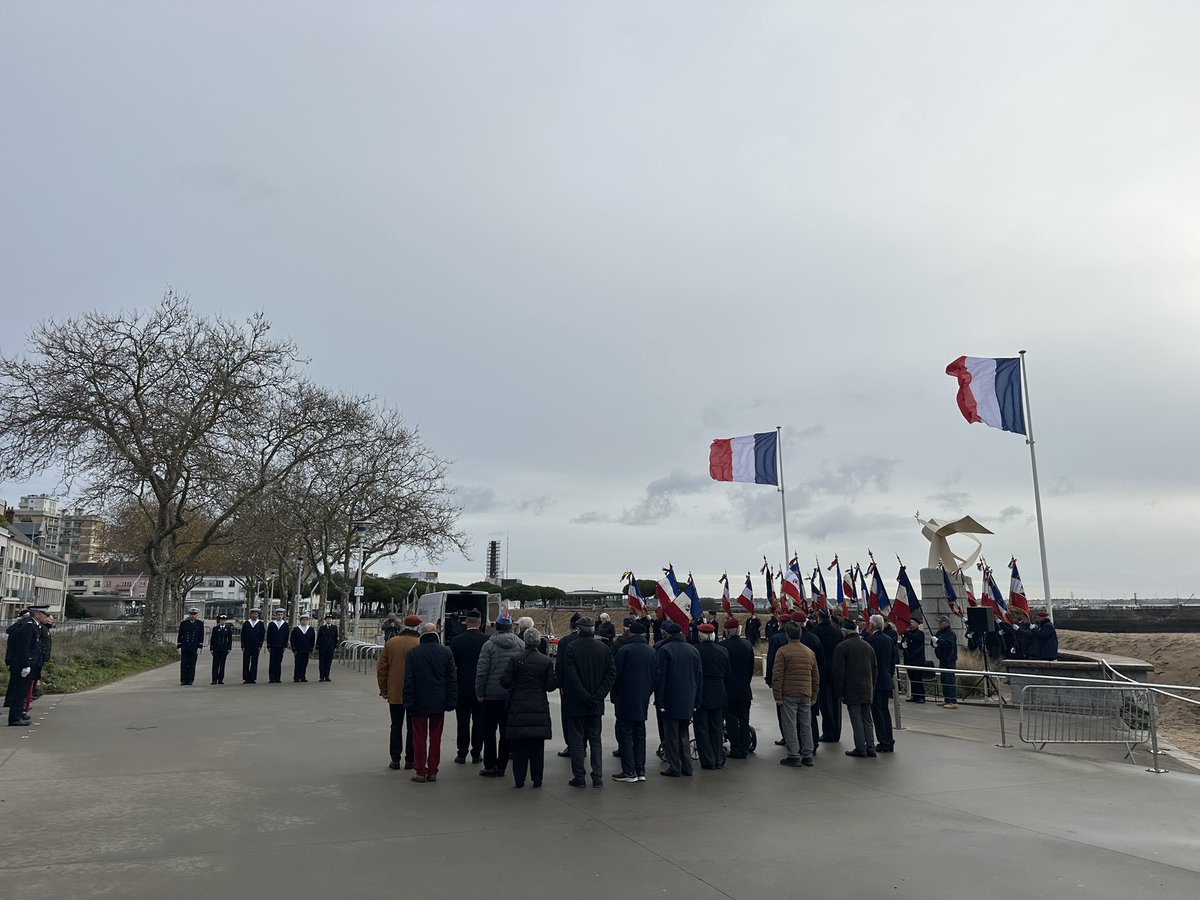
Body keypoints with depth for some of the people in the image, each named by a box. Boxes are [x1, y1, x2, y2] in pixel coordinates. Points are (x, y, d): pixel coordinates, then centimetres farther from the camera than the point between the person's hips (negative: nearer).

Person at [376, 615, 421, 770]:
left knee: (396, 726, 11)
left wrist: (383, 690, 11)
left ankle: (395, 759, 13)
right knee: (413, 727, 8)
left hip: (394, 693, 2)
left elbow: (381, 668, 2)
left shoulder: (391, 643, -1)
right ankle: (410, 760, 11)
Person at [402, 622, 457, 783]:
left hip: (419, 703, -2)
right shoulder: (446, 652, -1)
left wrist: (408, 702, -2)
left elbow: (408, 681, -6)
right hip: (439, 703, 2)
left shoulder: (412, 653, -5)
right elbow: (452, 679, 0)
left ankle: (421, 772, 9)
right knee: (435, 738, 9)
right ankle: (432, 771, 14)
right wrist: (451, 701, 5)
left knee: (420, 738, 6)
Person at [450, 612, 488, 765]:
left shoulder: (456, 641, -7)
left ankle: (462, 754, 9)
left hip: (462, 687, 0)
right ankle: (476, 753, 13)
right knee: (479, 721, 9)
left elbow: (452, 666, -3)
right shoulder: (487, 641, -7)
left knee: (463, 722, 6)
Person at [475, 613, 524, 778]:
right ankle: (501, 766, 13)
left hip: (492, 695, -3)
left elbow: (482, 672, -9)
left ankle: (490, 766, 9)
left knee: (489, 732, 8)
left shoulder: (489, 645, -9)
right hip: (513, 696, 3)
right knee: (507, 732, 10)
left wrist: (480, 693, 0)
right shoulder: (521, 645, -1)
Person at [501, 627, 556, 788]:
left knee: (519, 746, 6)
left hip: (518, 708, -1)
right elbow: (550, 686, -4)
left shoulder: (515, 659, -5)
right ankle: (537, 779, 13)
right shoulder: (546, 661, -2)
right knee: (537, 747, 9)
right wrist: (558, 679, 15)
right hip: (539, 708, 1)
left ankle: (519, 780, 9)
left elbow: (505, 682, -7)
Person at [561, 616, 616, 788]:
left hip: (576, 703, -4)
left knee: (577, 740, 5)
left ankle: (579, 777, 8)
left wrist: (584, 696, -12)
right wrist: (598, 695, -5)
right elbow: (612, 672, -3)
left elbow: (570, 675, -16)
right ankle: (597, 778, 12)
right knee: (595, 739, 13)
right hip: (596, 704, 4)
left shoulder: (572, 647, -11)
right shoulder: (603, 647, 1)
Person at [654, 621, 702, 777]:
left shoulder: (664, 650, -11)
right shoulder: (693, 650, 7)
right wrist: (696, 701, 15)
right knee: (683, 734, 17)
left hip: (671, 700, -6)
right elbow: (699, 677, 11)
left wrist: (659, 701, -7)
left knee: (671, 735, 3)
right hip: (688, 701, 6)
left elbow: (660, 677, -12)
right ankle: (687, 766, 18)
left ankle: (674, 767, 6)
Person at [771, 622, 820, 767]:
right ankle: (807, 756, 14)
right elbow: (816, 676, 14)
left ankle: (794, 756, 0)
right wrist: (814, 696, 20)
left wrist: (778, 696, -7)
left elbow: (777, 676, -11)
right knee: (806, 725, 11)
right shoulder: (809, 652, 10)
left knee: (790, 725, 0)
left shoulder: (782, 651, -7)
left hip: (789, 695, -5)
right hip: (806, 695, 5)